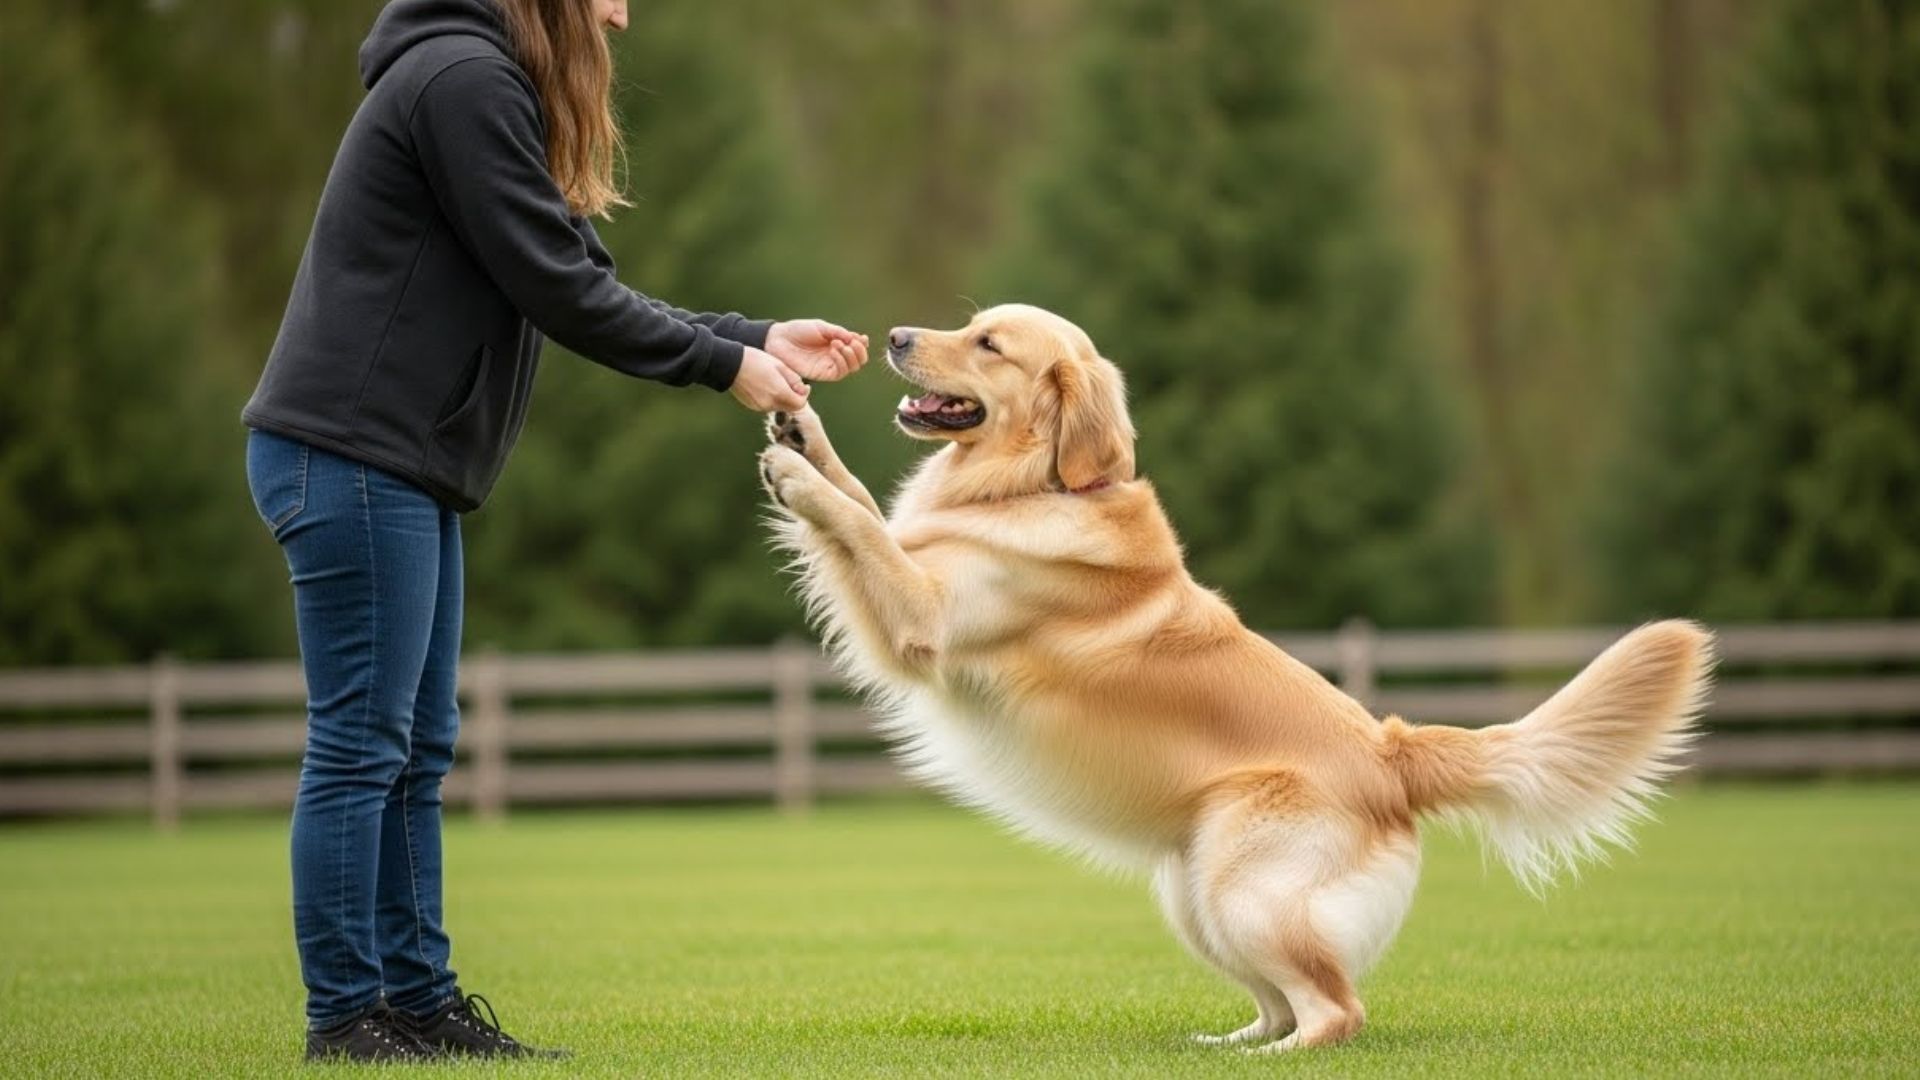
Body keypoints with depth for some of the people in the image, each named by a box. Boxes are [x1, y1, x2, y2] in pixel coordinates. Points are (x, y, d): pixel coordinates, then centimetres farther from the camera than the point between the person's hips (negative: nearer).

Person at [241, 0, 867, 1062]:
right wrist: (724, 364, -7)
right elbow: (559, 292, -16)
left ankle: (418, 998, 15)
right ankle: (344, 1016, -2)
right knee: (360, 742, -6)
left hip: (403, 467, 10)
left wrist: (757, 337, 14)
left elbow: (583, 285, 18)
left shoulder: (487, 86, 18)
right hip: (350, 454, -10)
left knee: (416, 749, 11)